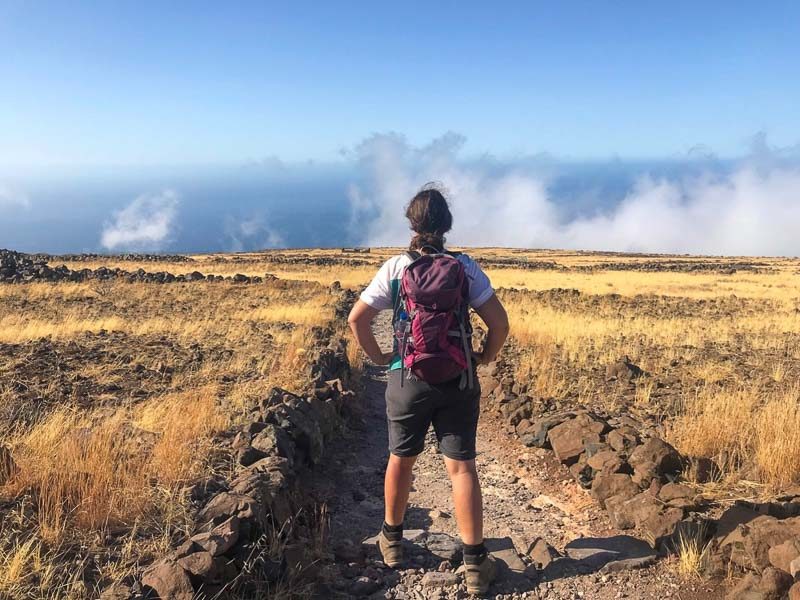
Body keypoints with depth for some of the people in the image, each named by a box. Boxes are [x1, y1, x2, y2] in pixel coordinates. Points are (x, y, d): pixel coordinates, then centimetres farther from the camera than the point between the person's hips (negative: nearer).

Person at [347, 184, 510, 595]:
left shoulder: (395, 268, -6)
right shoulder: (465, 267, -5)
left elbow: (357, 318, -8)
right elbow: (499, 322, -8)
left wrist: (378, 357, 5)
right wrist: (485, 357, 8)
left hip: (407, 379, 0)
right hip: (458, 381, 0)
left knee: (400, 460, 19)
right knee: (462, 467, 8)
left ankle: (392, 540, 38)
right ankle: (475, 562, 14)